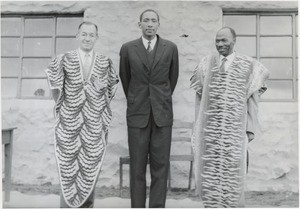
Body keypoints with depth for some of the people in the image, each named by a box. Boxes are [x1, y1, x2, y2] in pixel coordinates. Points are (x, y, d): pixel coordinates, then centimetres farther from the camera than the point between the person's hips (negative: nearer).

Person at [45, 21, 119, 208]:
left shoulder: (105, 62, 3)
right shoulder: (65, 60, 1)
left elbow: (112, 85, 17)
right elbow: (53, 80, 15)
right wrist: (60, 104, 12)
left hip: (95, 125, 1)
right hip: (69, 124, -1)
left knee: (91, 170, 6)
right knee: (68, 169, 3)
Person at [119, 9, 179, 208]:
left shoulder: (171, 48, 3)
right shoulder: (128, 49, 2)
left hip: (162, 114, 0)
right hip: (137, 114, 0)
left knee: (160, 165, 1)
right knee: (137, 167, 2)